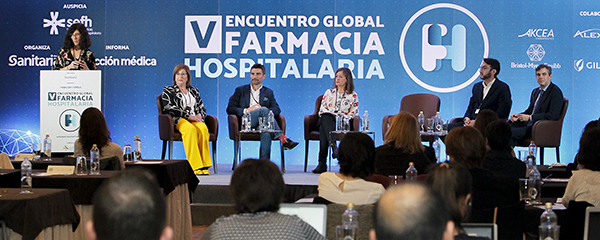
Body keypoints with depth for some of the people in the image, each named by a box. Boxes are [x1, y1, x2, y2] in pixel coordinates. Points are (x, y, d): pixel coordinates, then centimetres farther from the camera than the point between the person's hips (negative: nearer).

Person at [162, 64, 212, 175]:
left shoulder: (194, 91, 27)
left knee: (203, 128, -35)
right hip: (178, 120, -3)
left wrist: (200, 115, -3)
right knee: (191, 129, -39)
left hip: (195, 119, 3)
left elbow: (202, 109, 23)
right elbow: (168, 108, -2)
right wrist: (187, 115, -11)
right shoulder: (168, 90, 15)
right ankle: (195, 166, -42)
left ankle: (204, 165, -34)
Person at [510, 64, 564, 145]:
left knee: (512, 132, -26)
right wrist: (518, 116, 3)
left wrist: (530, 117, -19)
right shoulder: (535, 91, 20)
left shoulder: (555, 92, -7)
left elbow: (553, 115, -18)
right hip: (528, 124, 8)